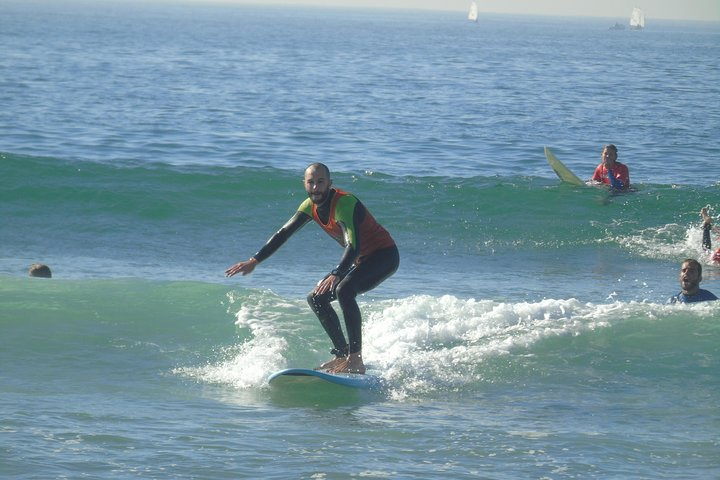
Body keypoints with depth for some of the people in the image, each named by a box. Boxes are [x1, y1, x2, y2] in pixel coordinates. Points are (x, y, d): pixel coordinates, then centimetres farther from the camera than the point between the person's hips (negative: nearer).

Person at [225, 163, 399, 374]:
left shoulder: (344, 203, -29)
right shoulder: (310, 206, -2)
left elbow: (353, 246, -42)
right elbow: (283, 234, 9)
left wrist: (335, 275, -56)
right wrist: (254, 261, 5)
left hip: (384, 255, -9)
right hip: (360, 259, 9)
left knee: (344, 290, -33)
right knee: (316, 298, 6)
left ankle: (356, 360, -32)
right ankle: (343, 355, 11)